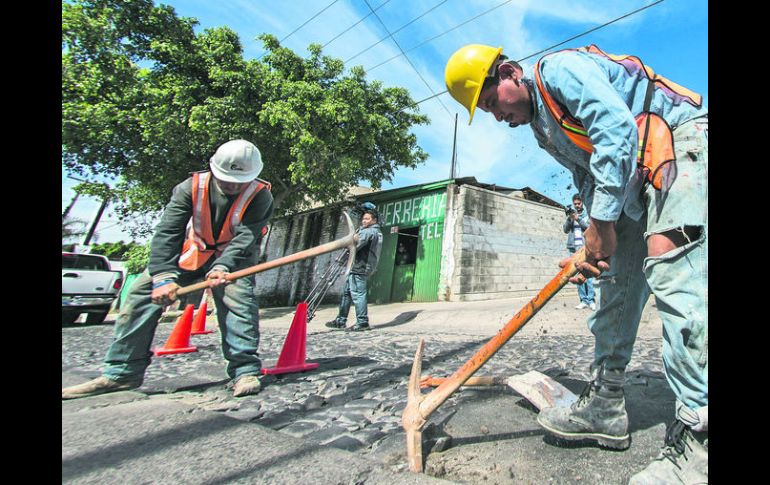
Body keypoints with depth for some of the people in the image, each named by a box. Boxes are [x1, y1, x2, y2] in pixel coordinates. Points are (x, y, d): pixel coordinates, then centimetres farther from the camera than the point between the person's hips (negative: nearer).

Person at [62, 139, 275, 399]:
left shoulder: (260, 195, -22)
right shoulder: (191, 187, -18)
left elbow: (245, 238, -32)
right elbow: (167, 232, -25)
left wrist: (221, 268, -49)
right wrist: (164, 276, -38)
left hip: (234, 256, -3)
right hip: (192, 251, 3)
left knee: (237, 294, -31)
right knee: (141, 292, -5)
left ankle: (245, 370, -25)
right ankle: (121, 372, 7)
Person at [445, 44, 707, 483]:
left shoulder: (559, 68, -11)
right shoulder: (544, 128, 14)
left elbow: (615, 127, -24)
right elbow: (589, 179, 9)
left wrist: (603, 220, -24)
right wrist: (595, 244, -5)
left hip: (682, 140, -9)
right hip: (638, 178, 9)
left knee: (672, 269, -26)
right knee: (616, 283, 3)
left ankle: (698, 438, -19)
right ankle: (605, 404, 11)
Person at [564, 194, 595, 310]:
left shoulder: (587, 214, 6)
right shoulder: (571, 214, 13)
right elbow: (565, 230, 5)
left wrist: (578, 219, -16)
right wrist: (569, 218, -10)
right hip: (574, 248, 3)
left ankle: (591, 300, -5)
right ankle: (583, 300, 5)